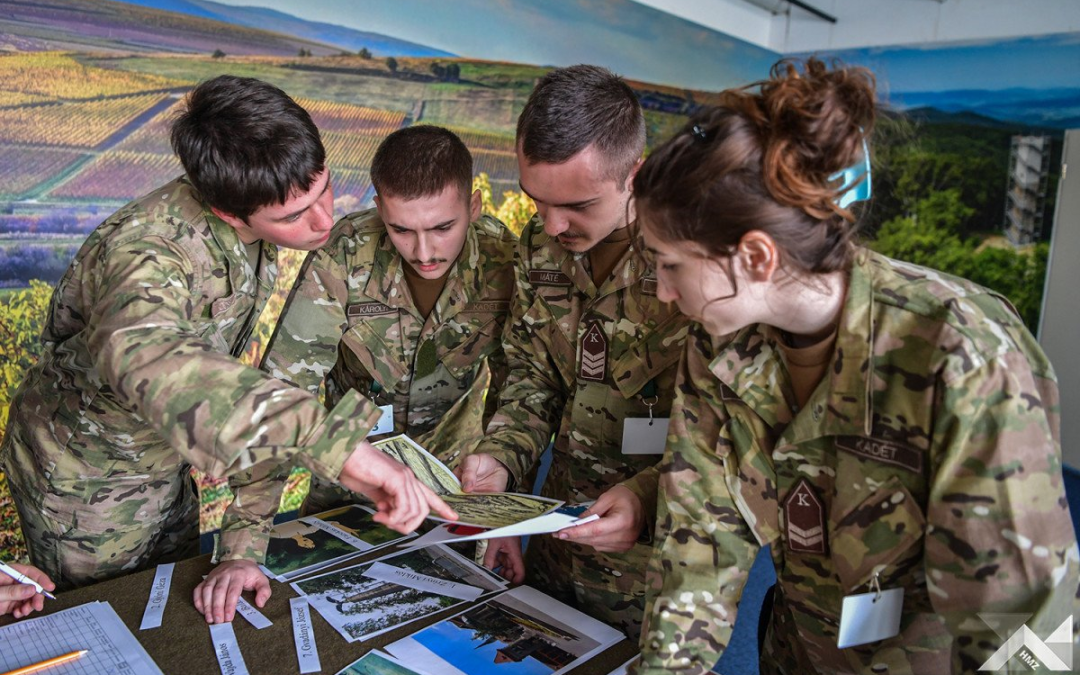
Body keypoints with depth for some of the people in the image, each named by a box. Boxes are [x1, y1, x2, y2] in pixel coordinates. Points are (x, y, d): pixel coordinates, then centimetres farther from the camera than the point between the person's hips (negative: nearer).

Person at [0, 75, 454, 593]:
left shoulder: (258, 227, -14)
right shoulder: (146, 254, -40)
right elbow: (148, 360, -63)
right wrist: (336, 442, -72)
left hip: (168, 465, 7)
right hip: (87, 488, -6)